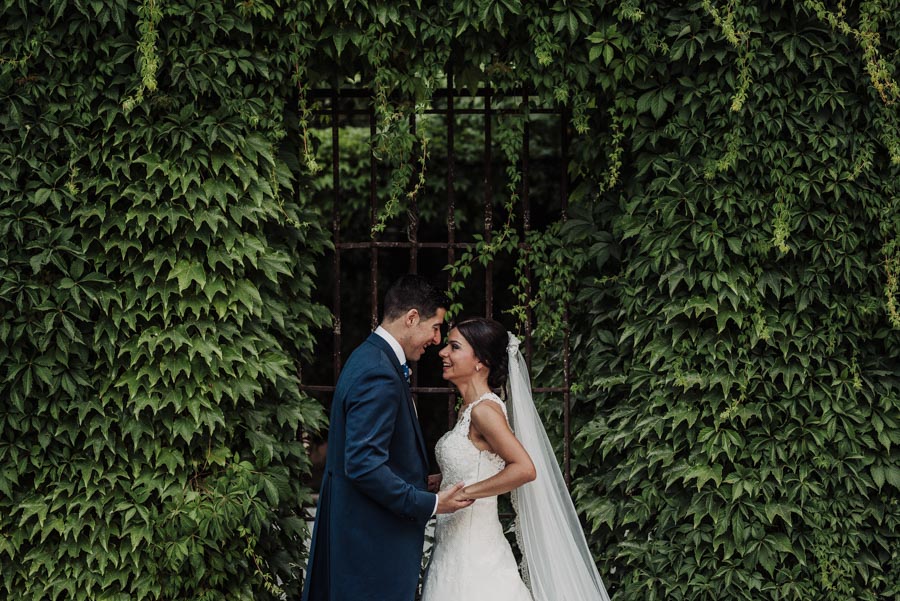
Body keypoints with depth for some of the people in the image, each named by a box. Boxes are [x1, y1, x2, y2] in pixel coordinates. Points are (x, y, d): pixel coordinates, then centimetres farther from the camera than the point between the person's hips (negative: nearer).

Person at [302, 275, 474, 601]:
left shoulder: (370, 356, 12)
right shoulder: (379, 375, -20)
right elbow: (363, 464, -26)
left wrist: (419, 484, 15)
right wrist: (429, 504, -20)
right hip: (375, 536, -11)